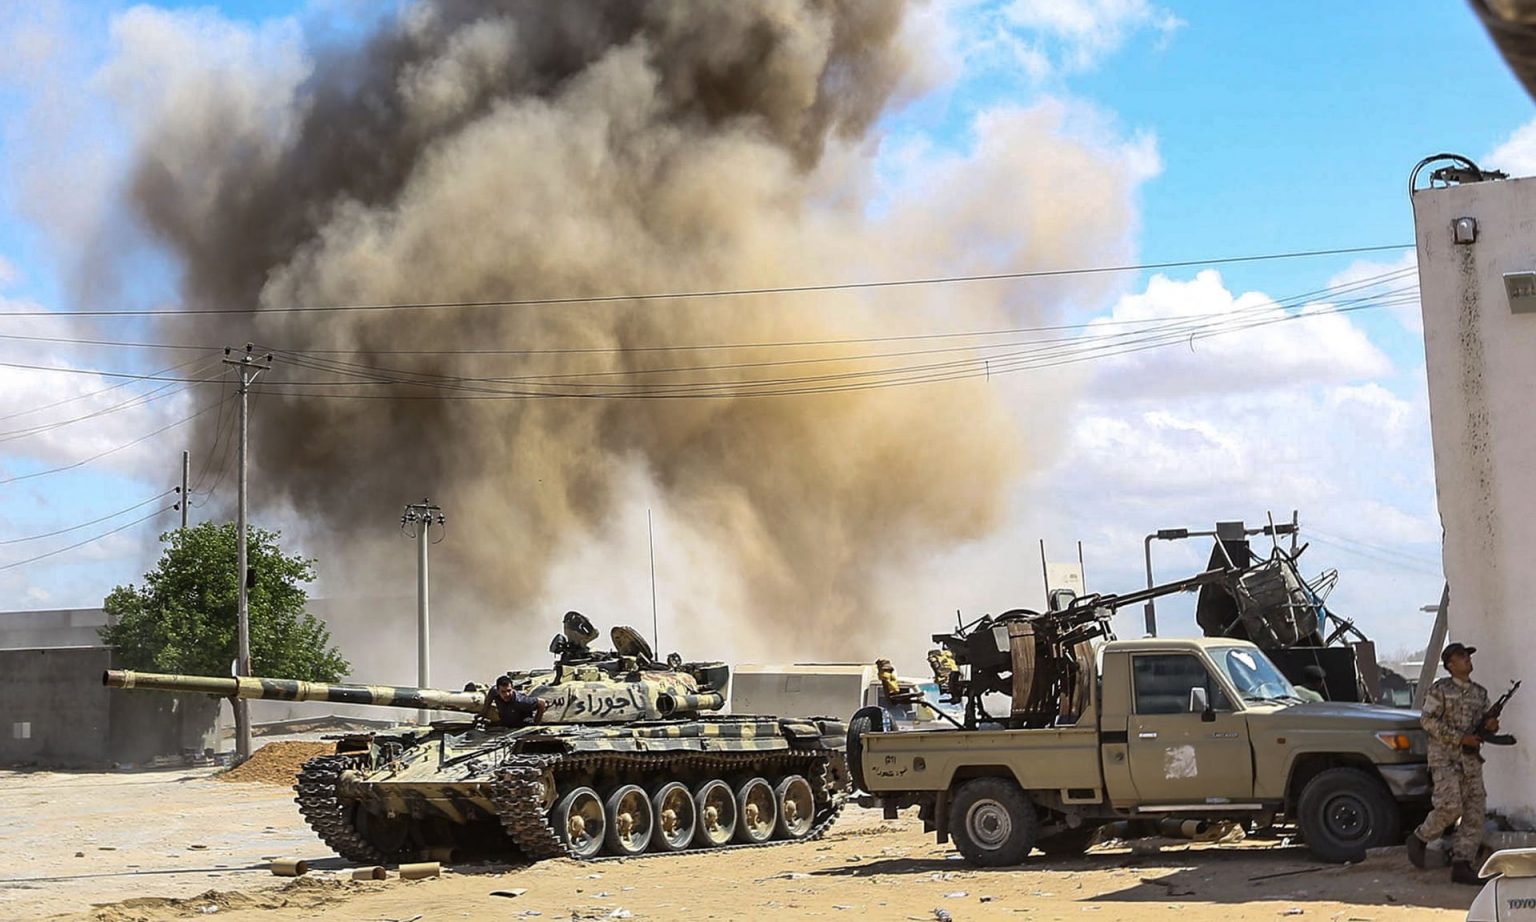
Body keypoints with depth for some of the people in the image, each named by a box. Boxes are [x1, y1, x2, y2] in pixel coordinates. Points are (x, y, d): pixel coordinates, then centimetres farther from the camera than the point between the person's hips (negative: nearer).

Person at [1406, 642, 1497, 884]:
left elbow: (1484, 721, 24)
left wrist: (1491, 726, -2)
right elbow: (1428, 720, -10)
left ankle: (1461, 866, 0)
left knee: (1474, 812, -2)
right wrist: (1460, 738, -16)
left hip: (1471, 760, 6)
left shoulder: (1480, 693, 17)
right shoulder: (1440, 690, -2)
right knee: (1450, 807, -19)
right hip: (1445, 757, -6)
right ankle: (1419, 839, 6)